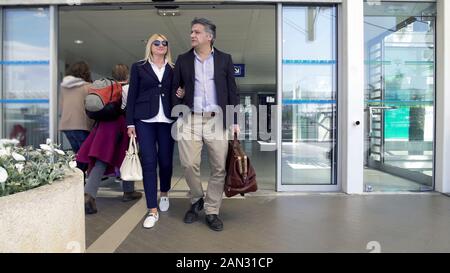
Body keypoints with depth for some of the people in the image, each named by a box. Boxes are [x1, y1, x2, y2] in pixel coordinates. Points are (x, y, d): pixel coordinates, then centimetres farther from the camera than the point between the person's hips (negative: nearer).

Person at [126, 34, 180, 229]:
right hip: (145, 120, -1)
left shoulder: (173, 69, 14)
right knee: (148, 163, -5)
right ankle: (153, 210, 1)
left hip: (167, 121, 2)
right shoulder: (139, 67, 10)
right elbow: (132, 95, 5)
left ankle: (164, 194, 34)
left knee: (166, 161, 5)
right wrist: (130, 123, -1)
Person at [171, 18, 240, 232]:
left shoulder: (224, 59, 7)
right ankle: (196, 200, 25)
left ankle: (211, 212, 17)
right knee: (189, 165, -2)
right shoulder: (183, 60, 10)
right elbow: (175, 88, 13)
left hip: (217, 119, 0)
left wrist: (234, 121, 0)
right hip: (190, 119, 1)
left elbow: (232, 91, 6)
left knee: (219, 168, 1)